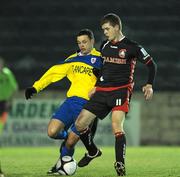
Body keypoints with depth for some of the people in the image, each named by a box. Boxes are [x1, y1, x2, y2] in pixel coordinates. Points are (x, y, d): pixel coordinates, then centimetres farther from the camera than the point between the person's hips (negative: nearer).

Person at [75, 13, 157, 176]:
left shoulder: (132, 47, -4)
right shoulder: (105, 46, 14)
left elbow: (151, 64, 2)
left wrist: (149, 85, -9)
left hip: (121, 90, -6)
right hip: (102, 91, 6)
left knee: (116, 125, -27)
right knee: (80, 123, 0)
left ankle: (120, 164, -26)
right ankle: (93, 151, 24)